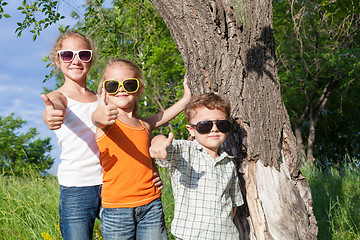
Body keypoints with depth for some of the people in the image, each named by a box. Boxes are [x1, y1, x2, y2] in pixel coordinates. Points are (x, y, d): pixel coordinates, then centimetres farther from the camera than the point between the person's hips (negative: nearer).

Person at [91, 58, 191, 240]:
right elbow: (96, 119, -29)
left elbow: (162, 117, 32)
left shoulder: (144, 125, 12)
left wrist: (186, 98, 31)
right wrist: (99, 115, -51)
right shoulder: (108, 122, -6)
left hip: (150, 205, 4)